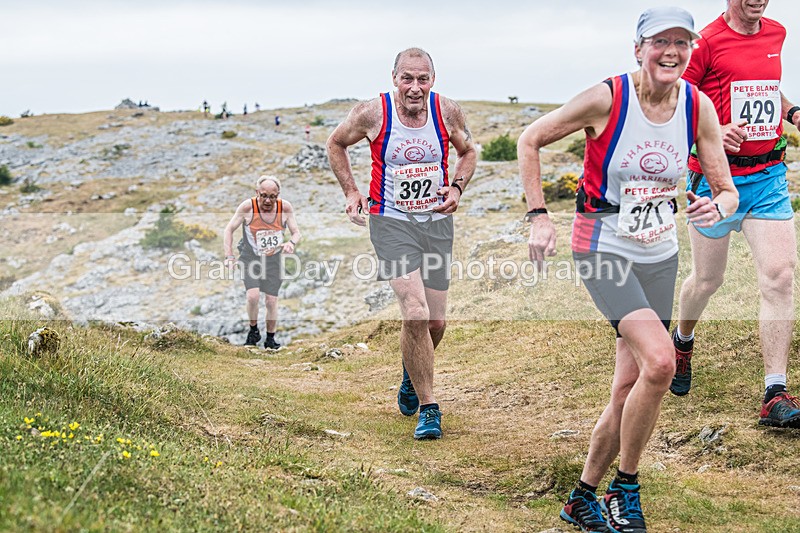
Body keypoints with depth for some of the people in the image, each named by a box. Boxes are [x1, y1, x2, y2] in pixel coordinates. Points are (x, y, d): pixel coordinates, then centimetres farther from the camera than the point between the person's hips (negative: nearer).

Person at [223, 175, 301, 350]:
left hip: (274, 259, 2)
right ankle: (253, 331, 4)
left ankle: (270, 339, 18)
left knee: (271, 301, -1)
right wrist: (229, 256, -18)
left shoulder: (285, 207, -13)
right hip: (250, 258, -2)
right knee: (253, 295, -21)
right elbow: (229, 230, -9)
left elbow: (296, 232, -3)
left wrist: (292, 243, -26)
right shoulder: (248, 207, -18)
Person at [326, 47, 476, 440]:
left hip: (437, 222, 3)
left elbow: (468, 151, 14)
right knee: (415, 314, -20)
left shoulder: (448, 112, -6)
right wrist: (351, 191, -1)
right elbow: (336, 143, 7)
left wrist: (457, 187, -4)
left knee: (435, 323, 8)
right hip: (392, 222, -3)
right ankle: (428, 408, -6)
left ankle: (412, 375, 42)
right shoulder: (372, 113, -12)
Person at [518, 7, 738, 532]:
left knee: (629, 389, 6)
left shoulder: (699, 107, -4)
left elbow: (728, 191, 1)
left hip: (660, 255, 5)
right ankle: (625, 489, -2)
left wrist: (717, 205, -22)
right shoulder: (606, 98, -16)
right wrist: (539, 216, -12)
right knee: (659, 362, -23)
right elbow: (530, 140, -5)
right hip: (604, 249, -5)